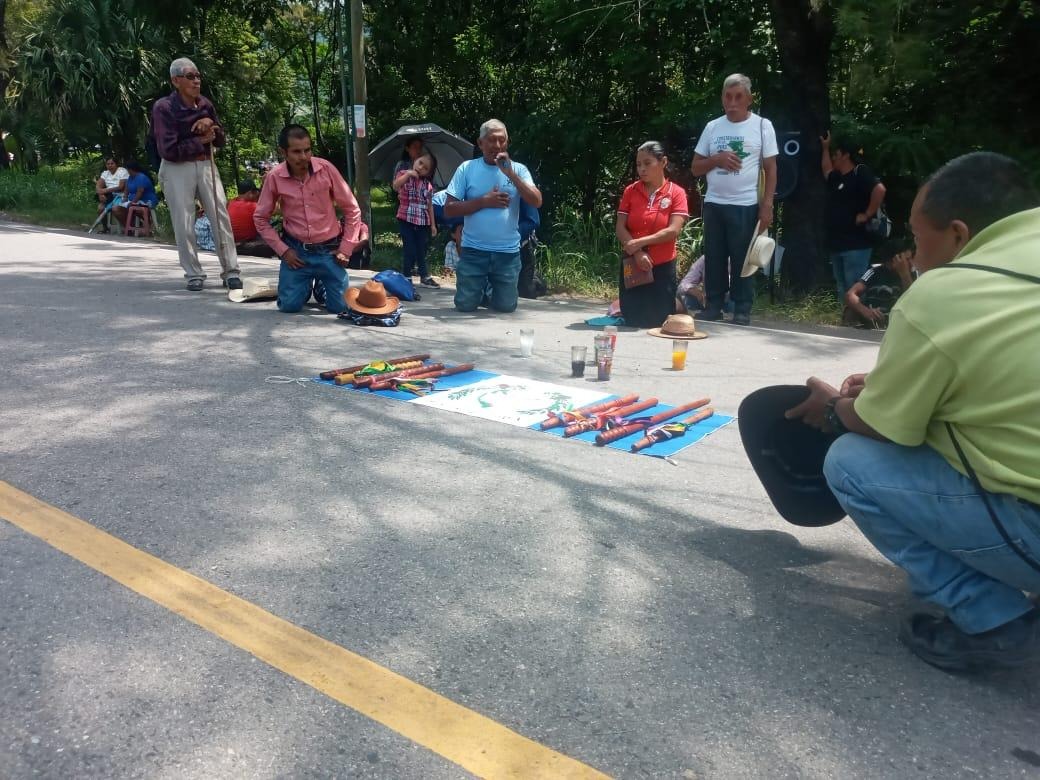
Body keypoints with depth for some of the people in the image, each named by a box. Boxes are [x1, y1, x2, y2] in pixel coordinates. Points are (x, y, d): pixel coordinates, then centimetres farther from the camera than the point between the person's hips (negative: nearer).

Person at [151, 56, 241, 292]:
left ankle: (230, 272, 2)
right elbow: (168, 150, -16)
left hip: (205, 165, 5)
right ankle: (194, 274, 10)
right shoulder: (163, 108, -10)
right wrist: (200, 141, -10)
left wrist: (211, 124, -8)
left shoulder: (205, 105, 6)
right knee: (184, 225, -1)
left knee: (222, 217, -2)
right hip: (177, 169, -4)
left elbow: (221, 140, 13)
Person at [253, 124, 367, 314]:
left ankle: (321, 284, 30)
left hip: (329, 249, 0)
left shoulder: (326, 169, -13)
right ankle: (307, 285, 30)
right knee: (289, 305, -5)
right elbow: (260, 218, 2)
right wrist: (282, 250, -5)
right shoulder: (274, 177, -10)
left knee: (340, 306, -5)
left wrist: (346, 249, -6)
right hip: (296, 250, 1)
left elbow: (352, 209, -4)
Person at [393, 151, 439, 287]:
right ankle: (406, 279, 6)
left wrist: (433, 224, 11)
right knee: (410, 251, -5)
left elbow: (429, 205, 12)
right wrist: (408, 174, -30)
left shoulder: (428, 184, 8)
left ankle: (425, 277, 25)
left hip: (423, 222, 4)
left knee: (421, 251, 12)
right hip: (406, 220, -4)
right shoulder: (404, 175, -2)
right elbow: (395, 186, -24)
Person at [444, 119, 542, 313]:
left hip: (508, 252, 1)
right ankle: (480, 289, 35)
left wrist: (510, 173, -17)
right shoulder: (467, 168, -1)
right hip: (473, 251, -1)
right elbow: (449, 210, -4)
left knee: (506, 306, 5)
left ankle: (489, 291, 39)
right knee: (465, 305, 0)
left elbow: (537, 202, -11)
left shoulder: (518, 169, 2)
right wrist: (484, 201, -14)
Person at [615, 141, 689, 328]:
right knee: (632, 323, 4)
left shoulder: (676, 193, -3)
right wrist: (637, 252, -17)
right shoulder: (630, 191, 5)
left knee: (659, 323, 3)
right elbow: (620, 228, -1)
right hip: (631, 266, 2)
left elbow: (673, 231, -14)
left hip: (662, 267, -2)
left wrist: (639, 242, -18)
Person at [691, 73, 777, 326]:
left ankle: (742, 311, 8)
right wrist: (717, 159, -9)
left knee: (742, 260, 1)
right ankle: (713, 306, 16)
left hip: (745, 205, -3)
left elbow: (771, 169, 1)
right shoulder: (712, 127, 10)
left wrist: (767, 205, -8)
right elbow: (695, 168, 10)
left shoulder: (762, 125, 2)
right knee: (713, 258, 7)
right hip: (713, 204, 4)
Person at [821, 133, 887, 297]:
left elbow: (879, 189, -22)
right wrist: (825, 148, 34)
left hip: (855, 245, -9)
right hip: (837, 245, 9)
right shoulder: (837, 178, 17)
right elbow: (826, 170, 39)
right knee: (842, 289, 13)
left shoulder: (860, 172, -8)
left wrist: (867, 214, -17)